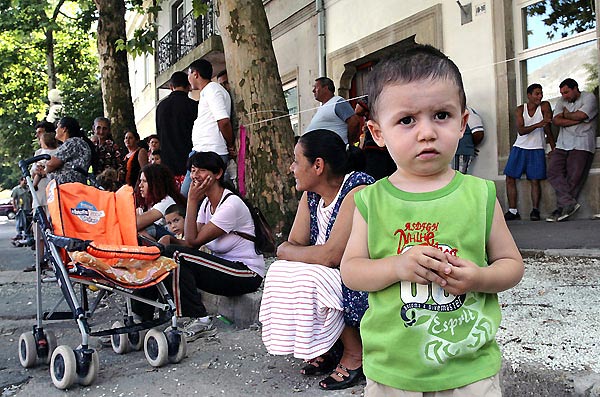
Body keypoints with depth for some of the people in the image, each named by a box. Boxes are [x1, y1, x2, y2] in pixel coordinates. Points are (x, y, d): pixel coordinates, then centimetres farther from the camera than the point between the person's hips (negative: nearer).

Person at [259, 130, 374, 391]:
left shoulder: (357, 190, -23)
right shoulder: (311, 194, 3)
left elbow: (330, 255, -31)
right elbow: (291, 246, 1)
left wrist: (287, 252, -15)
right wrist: (287, 251, -23)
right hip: (337, 275, 8)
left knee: (310, 279, -28)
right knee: (279, 272, -8)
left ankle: (355, 353, -5)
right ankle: (324, 349, 4)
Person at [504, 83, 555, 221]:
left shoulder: (545, 106, -2)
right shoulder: (520, 109, 0)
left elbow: (548, 129, -3)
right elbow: (521, 130, -13)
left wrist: (553, 149, -4)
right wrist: (539, 124, -27)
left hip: (537, 149, -2)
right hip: (519, 148, 2)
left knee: (535, 180, -8)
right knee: (510, 179, -2)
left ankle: (535, 210, -1)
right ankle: (513, 211, 2)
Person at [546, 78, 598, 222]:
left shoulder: (589, 98, 3)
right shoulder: (562, 101, 17)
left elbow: (581, 115, -15)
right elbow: (556, 121, 1)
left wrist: (566, 115, 2)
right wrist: (577, 120, -8)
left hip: (581, 145, -5)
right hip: (562, 144, 5)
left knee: (574, 178, -9)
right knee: (553, 172, -12)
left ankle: (562, 208, -5)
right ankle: (570, 204, -15)